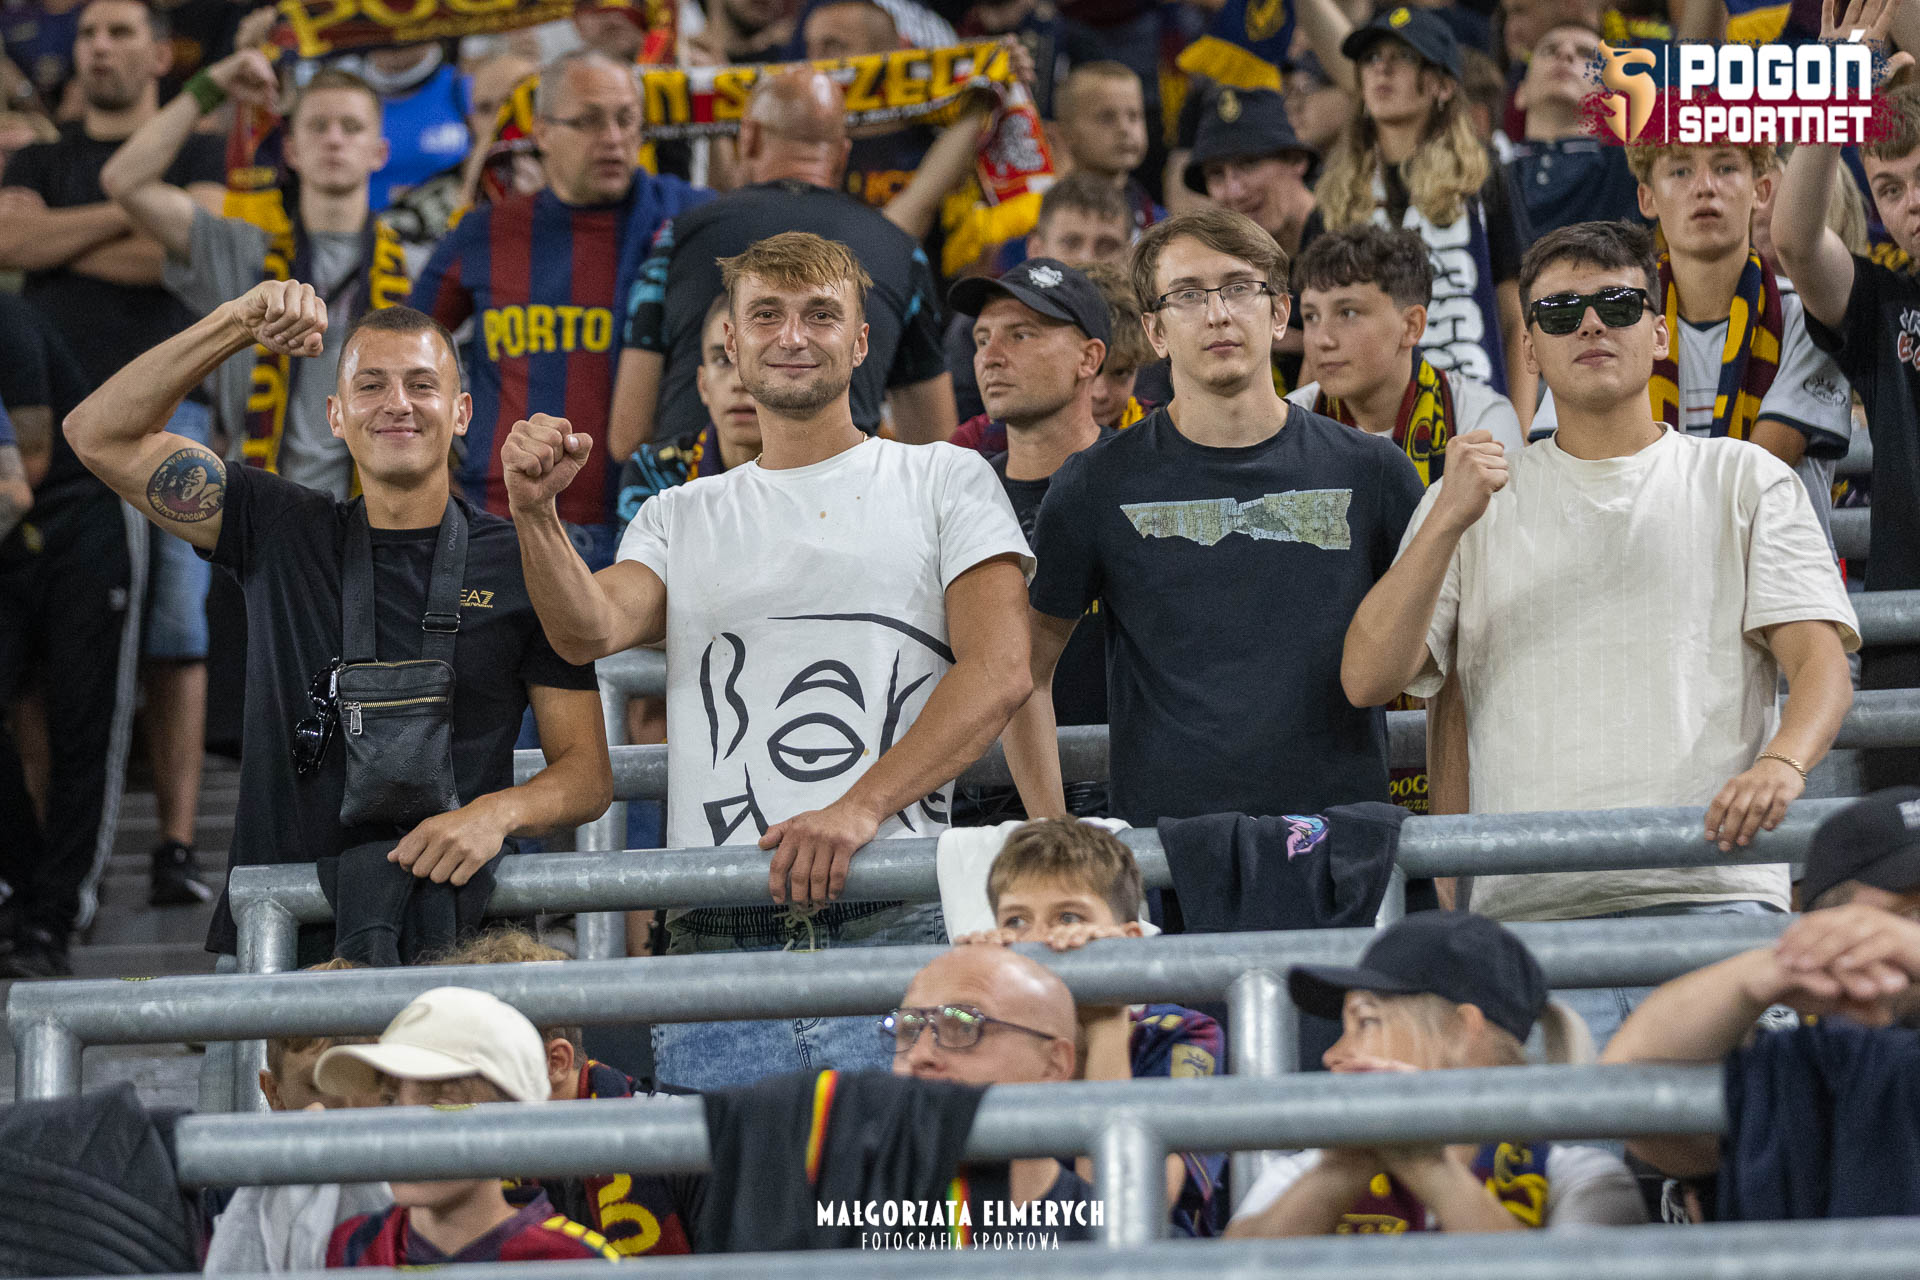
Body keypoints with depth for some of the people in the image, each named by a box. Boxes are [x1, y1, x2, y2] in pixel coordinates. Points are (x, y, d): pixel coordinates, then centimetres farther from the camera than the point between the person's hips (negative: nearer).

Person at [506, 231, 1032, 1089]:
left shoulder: (944, 483, 13)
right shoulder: (680, 518, 22)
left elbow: (999, 671, 0)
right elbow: (589, 631, 3)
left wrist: (861, 807, -13)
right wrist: (534, 514, -17)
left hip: (894, 920, -2)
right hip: (716, 935, 2)